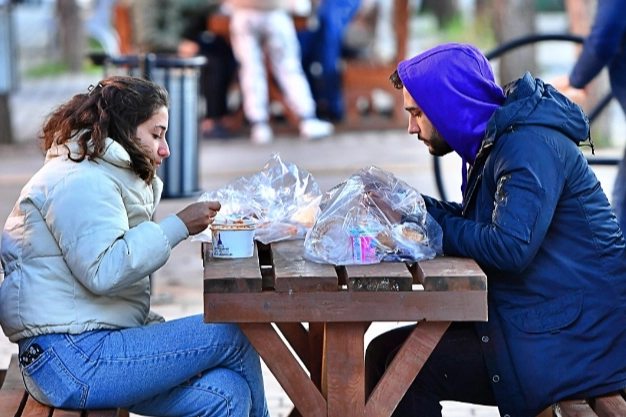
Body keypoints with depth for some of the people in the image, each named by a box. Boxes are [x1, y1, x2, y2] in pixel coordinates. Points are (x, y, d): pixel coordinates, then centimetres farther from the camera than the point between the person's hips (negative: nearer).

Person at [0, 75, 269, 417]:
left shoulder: (110, 178, 24)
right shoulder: (80, 181, -11)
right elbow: (102, 271, -24)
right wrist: (178, 227, -16)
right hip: (73, 360, -10)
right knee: (235, 338, -11)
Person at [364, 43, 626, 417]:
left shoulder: (531, 146, -19)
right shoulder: (497, 141, 11)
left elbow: (510, 246, -29)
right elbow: (478, 220, 16)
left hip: (573, 343, -10)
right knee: (385, 352, 2)